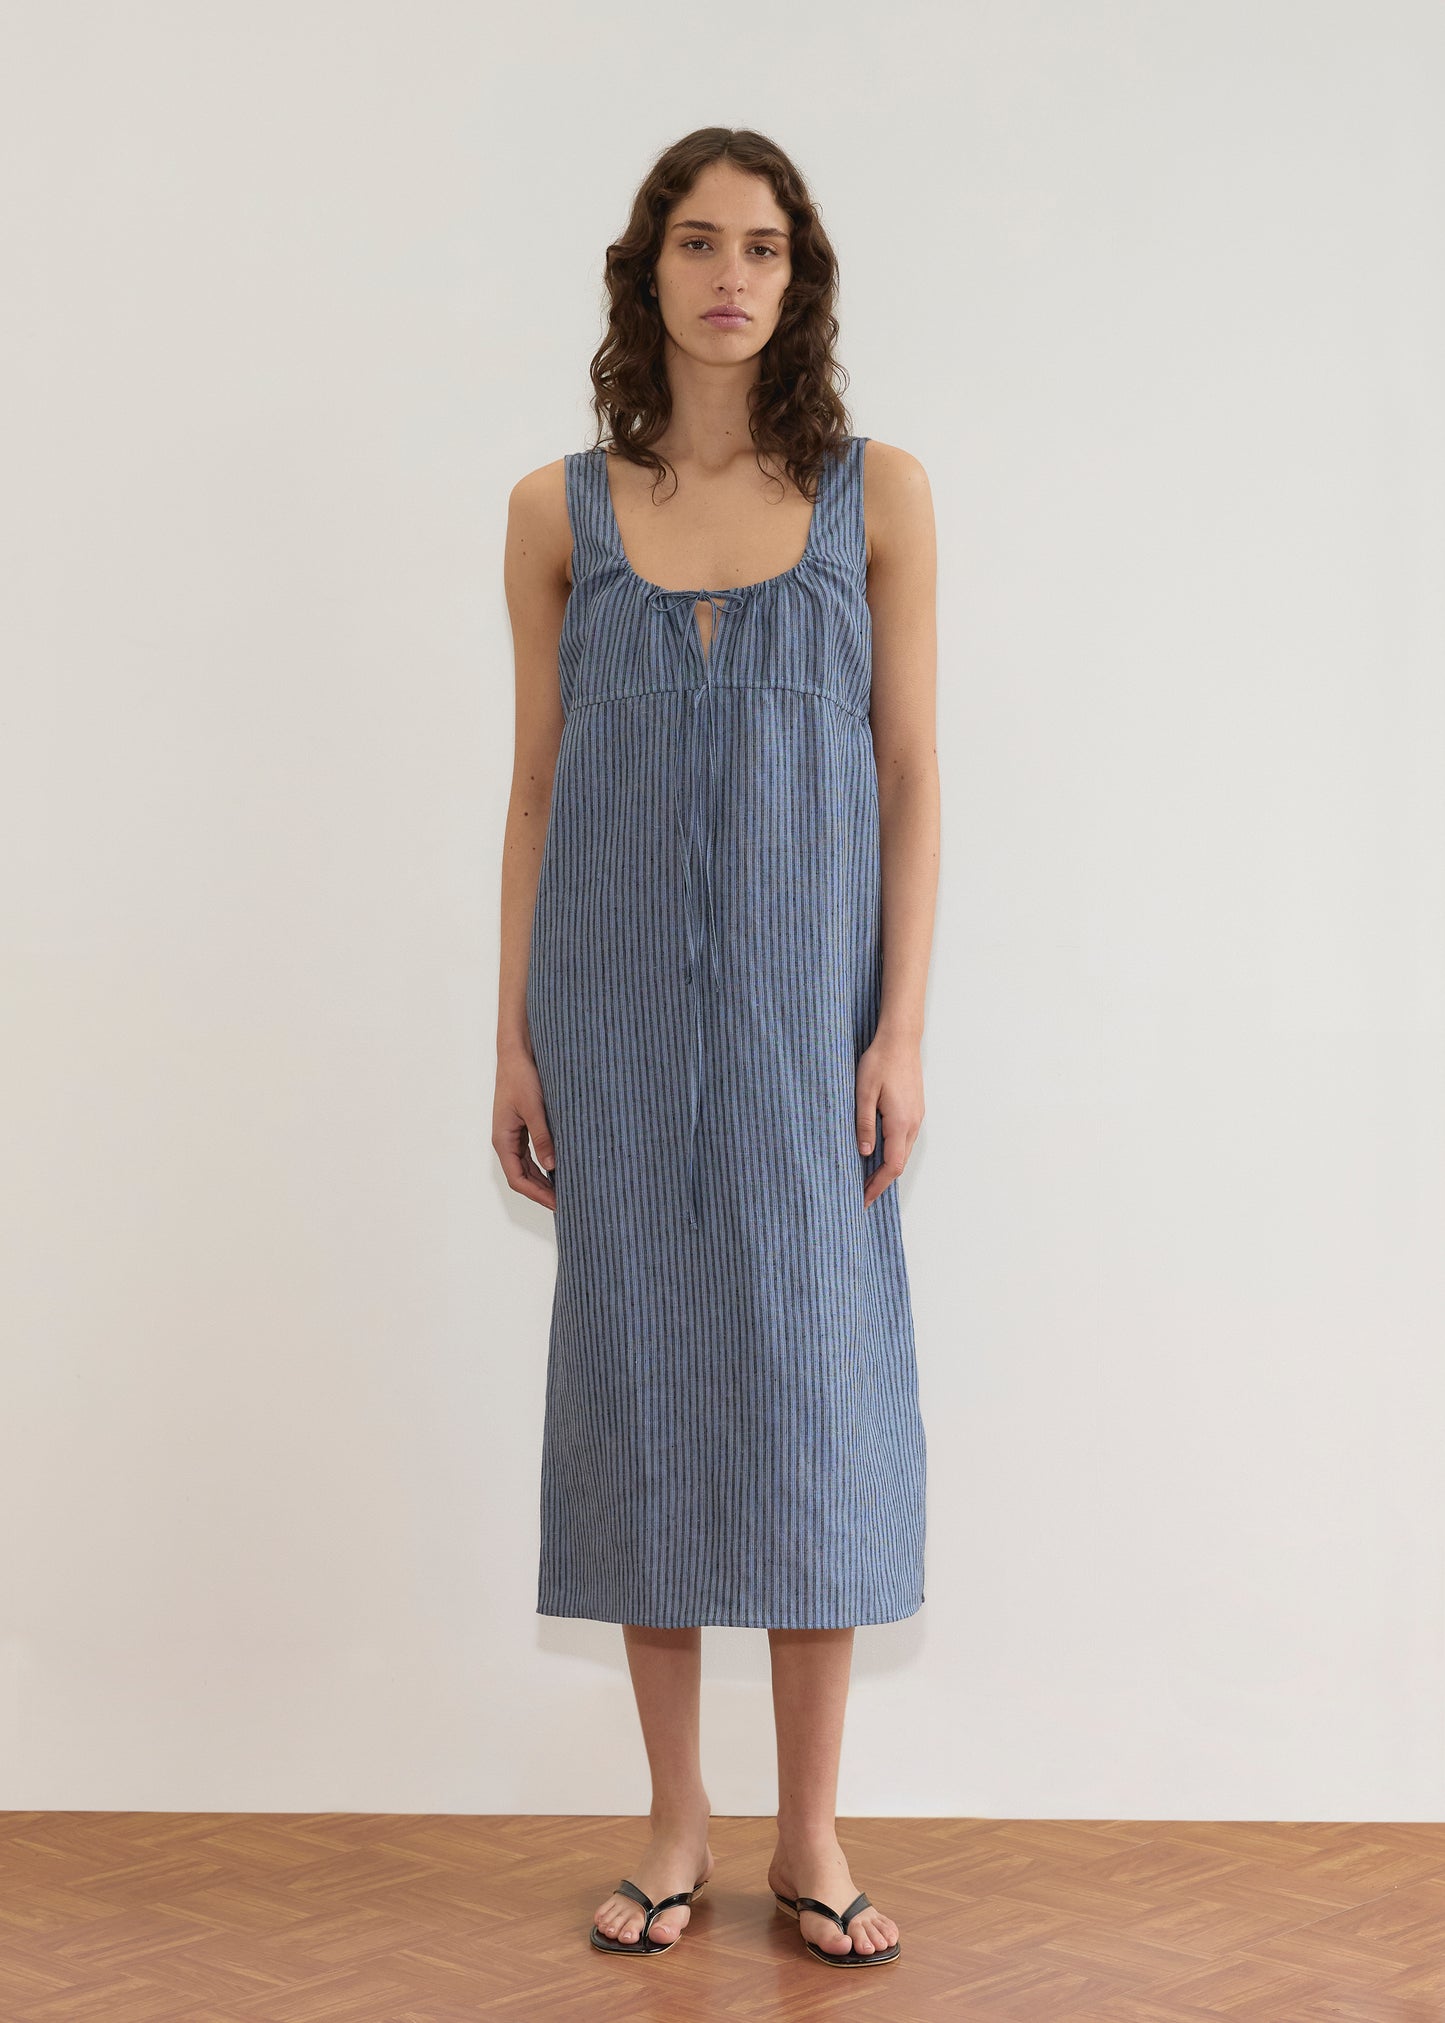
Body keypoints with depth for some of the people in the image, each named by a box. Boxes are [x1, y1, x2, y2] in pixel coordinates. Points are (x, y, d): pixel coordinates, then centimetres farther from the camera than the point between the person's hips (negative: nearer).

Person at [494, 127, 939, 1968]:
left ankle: (810, 1830, 16)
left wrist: (901, 1026, -5)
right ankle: (675, 1819, 19)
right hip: (617, 1005, 1)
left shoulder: (877, 497, 2)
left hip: (803, 1004, -1)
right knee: (640, 1376, 5)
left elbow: (909, 774, 2)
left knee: (814, 1381, 1)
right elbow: (537, 785, 7)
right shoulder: (558, 513, 5)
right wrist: (513, 1039, 3)